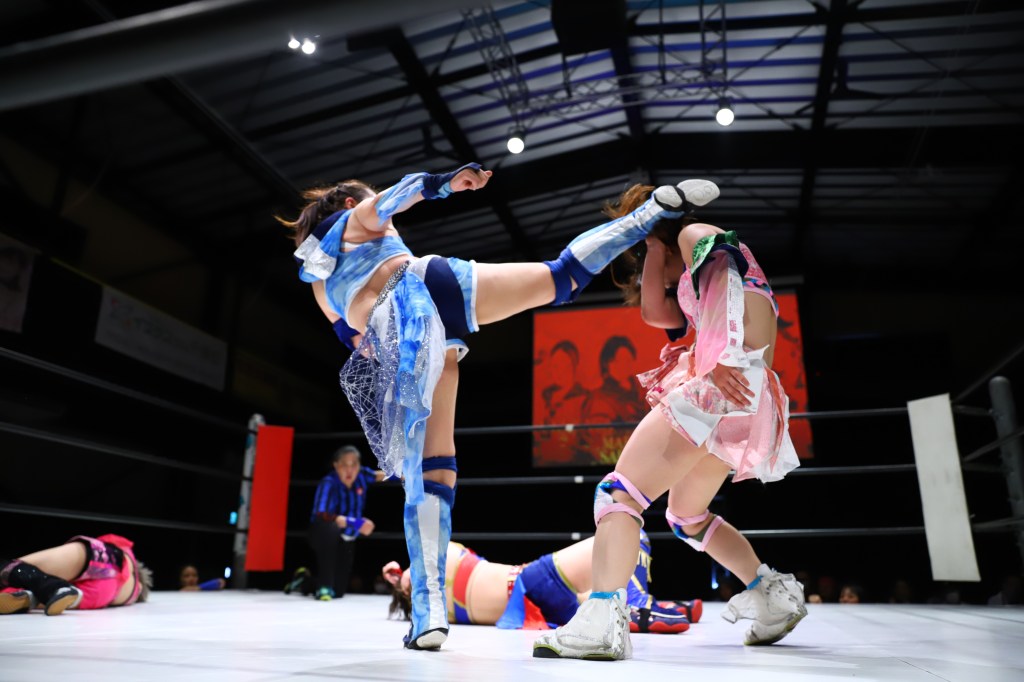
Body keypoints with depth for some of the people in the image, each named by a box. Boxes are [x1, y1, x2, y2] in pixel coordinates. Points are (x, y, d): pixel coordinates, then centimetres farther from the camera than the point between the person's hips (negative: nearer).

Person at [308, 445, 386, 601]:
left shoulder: (361, 475, -13)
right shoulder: (329, 483, -28)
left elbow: (379, 475, 10)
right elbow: (321, 515, -43)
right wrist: (356, 524, -51)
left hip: (346, 541, 6)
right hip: (323, 535, -6)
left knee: (338, 592, 10)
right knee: (330, 528, -42)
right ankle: (324, 586, -25)